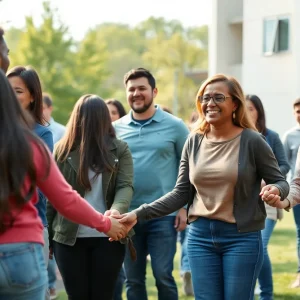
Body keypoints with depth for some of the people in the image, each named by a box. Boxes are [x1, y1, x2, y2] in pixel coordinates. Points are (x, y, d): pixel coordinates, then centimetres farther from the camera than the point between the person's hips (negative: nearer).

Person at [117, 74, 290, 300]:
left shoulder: (251, 141, -7)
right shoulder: (194, 142, 3)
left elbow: (280, 182, -1)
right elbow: (181, 193, 6)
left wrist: (275, 191, -26)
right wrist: (139, 214, -3)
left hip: (242, 237, -3)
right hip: (200, 236, 4)